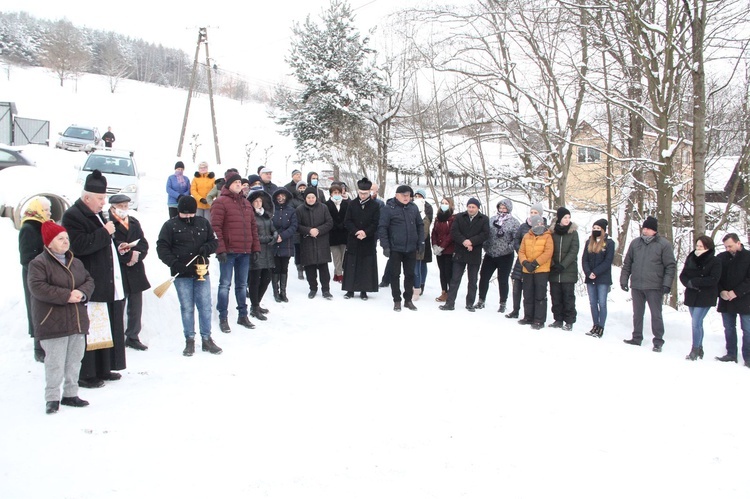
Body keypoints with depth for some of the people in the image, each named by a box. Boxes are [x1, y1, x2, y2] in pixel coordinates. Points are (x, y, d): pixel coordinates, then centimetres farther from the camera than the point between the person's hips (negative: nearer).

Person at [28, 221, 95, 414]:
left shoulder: (76, 262, 14)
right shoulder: (38, 263, -8)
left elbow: (89, 281, 13)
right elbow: (37, 288, -19)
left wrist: (82, 293, -11)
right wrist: (66, 295, -22)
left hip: (77, 321, 7)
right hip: (53, 324, -7)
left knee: (74, 360, 13)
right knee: (55, 363, -4)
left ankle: (70, 394, 25)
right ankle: (52, 398, 8)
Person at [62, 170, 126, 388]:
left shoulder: (96, 214, 20)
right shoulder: (72, 216, -10)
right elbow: (79, 246, -23)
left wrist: (116, 248, 19)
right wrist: (104, 233, -18)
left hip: (107, 283, 10)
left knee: (107, 327, 13)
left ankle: (103, 369, 23)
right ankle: (86, 374, 2)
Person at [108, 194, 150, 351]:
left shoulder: (134, 223, 13)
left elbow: (144, 244, 7)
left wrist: (136, 255, -11)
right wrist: (129, 255, -17)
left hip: (136, 272, 6)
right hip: (118, 274, -6)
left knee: (136, 307, 12)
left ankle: (133, 337, 24)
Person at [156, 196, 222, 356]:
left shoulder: (203, 223, 8)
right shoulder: (170, 225, -1)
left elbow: (214, 241, 13)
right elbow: (162, 247, -4)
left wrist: (206, 248, -9)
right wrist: (174, 263, -18)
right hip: (181, 274, -2)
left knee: (205, 306, 4)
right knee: (187, 308, 4)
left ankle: (206, 339, 15)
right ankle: (189, 340, 15)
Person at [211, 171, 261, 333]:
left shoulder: (246, 203, 16)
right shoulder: (221, 202, -6)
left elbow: (253, 226, 17)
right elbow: (215, 227, -12)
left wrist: (255, 248, 12)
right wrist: (220, 249, -18)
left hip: (245, 252, 6)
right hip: (228, 252, -6)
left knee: (242, 285, 13)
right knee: (225, 284, -1)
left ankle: (243, 315, 23)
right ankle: (223, 318, 7)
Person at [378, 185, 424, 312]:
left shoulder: (414, 208, 5)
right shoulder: (388, 209, -8)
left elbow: (420, 226, 12)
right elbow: (382, 228, -9)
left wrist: (421, 242, 6)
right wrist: (385, 246, -13)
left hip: (411, 249, 4)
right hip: (395, 249, -4)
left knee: (410, 274, 11)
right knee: (395, 275, 6)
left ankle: (408, 300, 23)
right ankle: (397, 300, 17)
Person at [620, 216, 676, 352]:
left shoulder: (664, 244, -4)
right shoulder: (635, 243, 8)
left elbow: (670, 266, -6)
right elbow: (627, 263, 12)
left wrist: (667, 284, -13)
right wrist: (624, 279, 8)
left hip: (654, 287, -4)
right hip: (636, 286, 4)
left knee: (656, 314, 2)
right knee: (637, 313, 14)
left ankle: (658, 341, 10)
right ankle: (637, 337, 25)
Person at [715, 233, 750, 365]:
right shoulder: (721, 257, 6)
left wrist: (736, 292, -17)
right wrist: (721, 291, -9)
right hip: (726, 301, 4)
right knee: (729, 328, 11)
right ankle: (731, 354, 20)